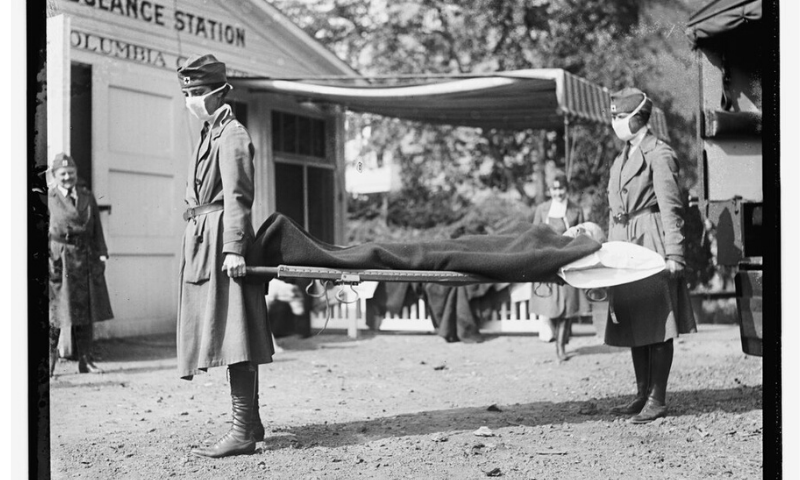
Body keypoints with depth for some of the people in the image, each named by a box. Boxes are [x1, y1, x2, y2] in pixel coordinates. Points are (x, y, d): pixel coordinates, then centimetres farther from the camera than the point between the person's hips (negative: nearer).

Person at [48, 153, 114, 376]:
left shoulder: (88, 197, 12)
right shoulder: (47, 198, 1)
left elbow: (97, 230, 12)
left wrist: (101, 255, 3)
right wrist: (48, 258, -10)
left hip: (85, 259, 4)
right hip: (59, 258, -4)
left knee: (86, 309, 7)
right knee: (55, 308, -4)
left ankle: (85, 360, 13)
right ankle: (50, 358, 8)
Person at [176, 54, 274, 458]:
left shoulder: (232, 135, -8)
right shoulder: (210, 133, 21)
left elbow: (237, 196, -16)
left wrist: (234, 248, -22)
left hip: (220, 241, -10)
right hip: (202, 240, 10)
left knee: (233, 336, -11)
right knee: (232, 338, 13)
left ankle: (242, 432, -10)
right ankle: (250, 421, 21)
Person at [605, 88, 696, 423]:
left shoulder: (659, 155, -7)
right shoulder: (622, 159, 18)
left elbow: (671, 209, -12)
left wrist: (673, 254, -18)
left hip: (651, 243, -8)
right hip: (624, 245, 8)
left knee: (657, 324, -5)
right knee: (633, 324, 10)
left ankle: (657, 400, -1)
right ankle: (642, 395, 18)